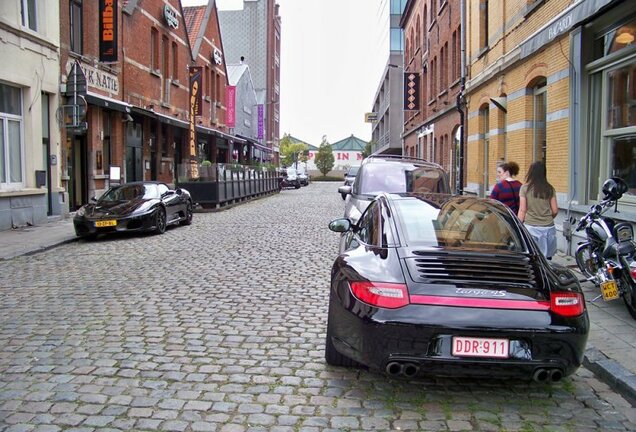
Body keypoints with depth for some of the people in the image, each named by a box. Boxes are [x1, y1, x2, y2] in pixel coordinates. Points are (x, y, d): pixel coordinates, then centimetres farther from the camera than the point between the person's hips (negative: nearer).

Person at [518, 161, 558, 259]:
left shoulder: (525, 188, -4)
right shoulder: (550, 189, 3)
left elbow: (522, 210, -3)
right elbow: (555, 211, 6)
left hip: (531, 227, -3)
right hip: (548, 228, 3)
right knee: (547, 257, 6)